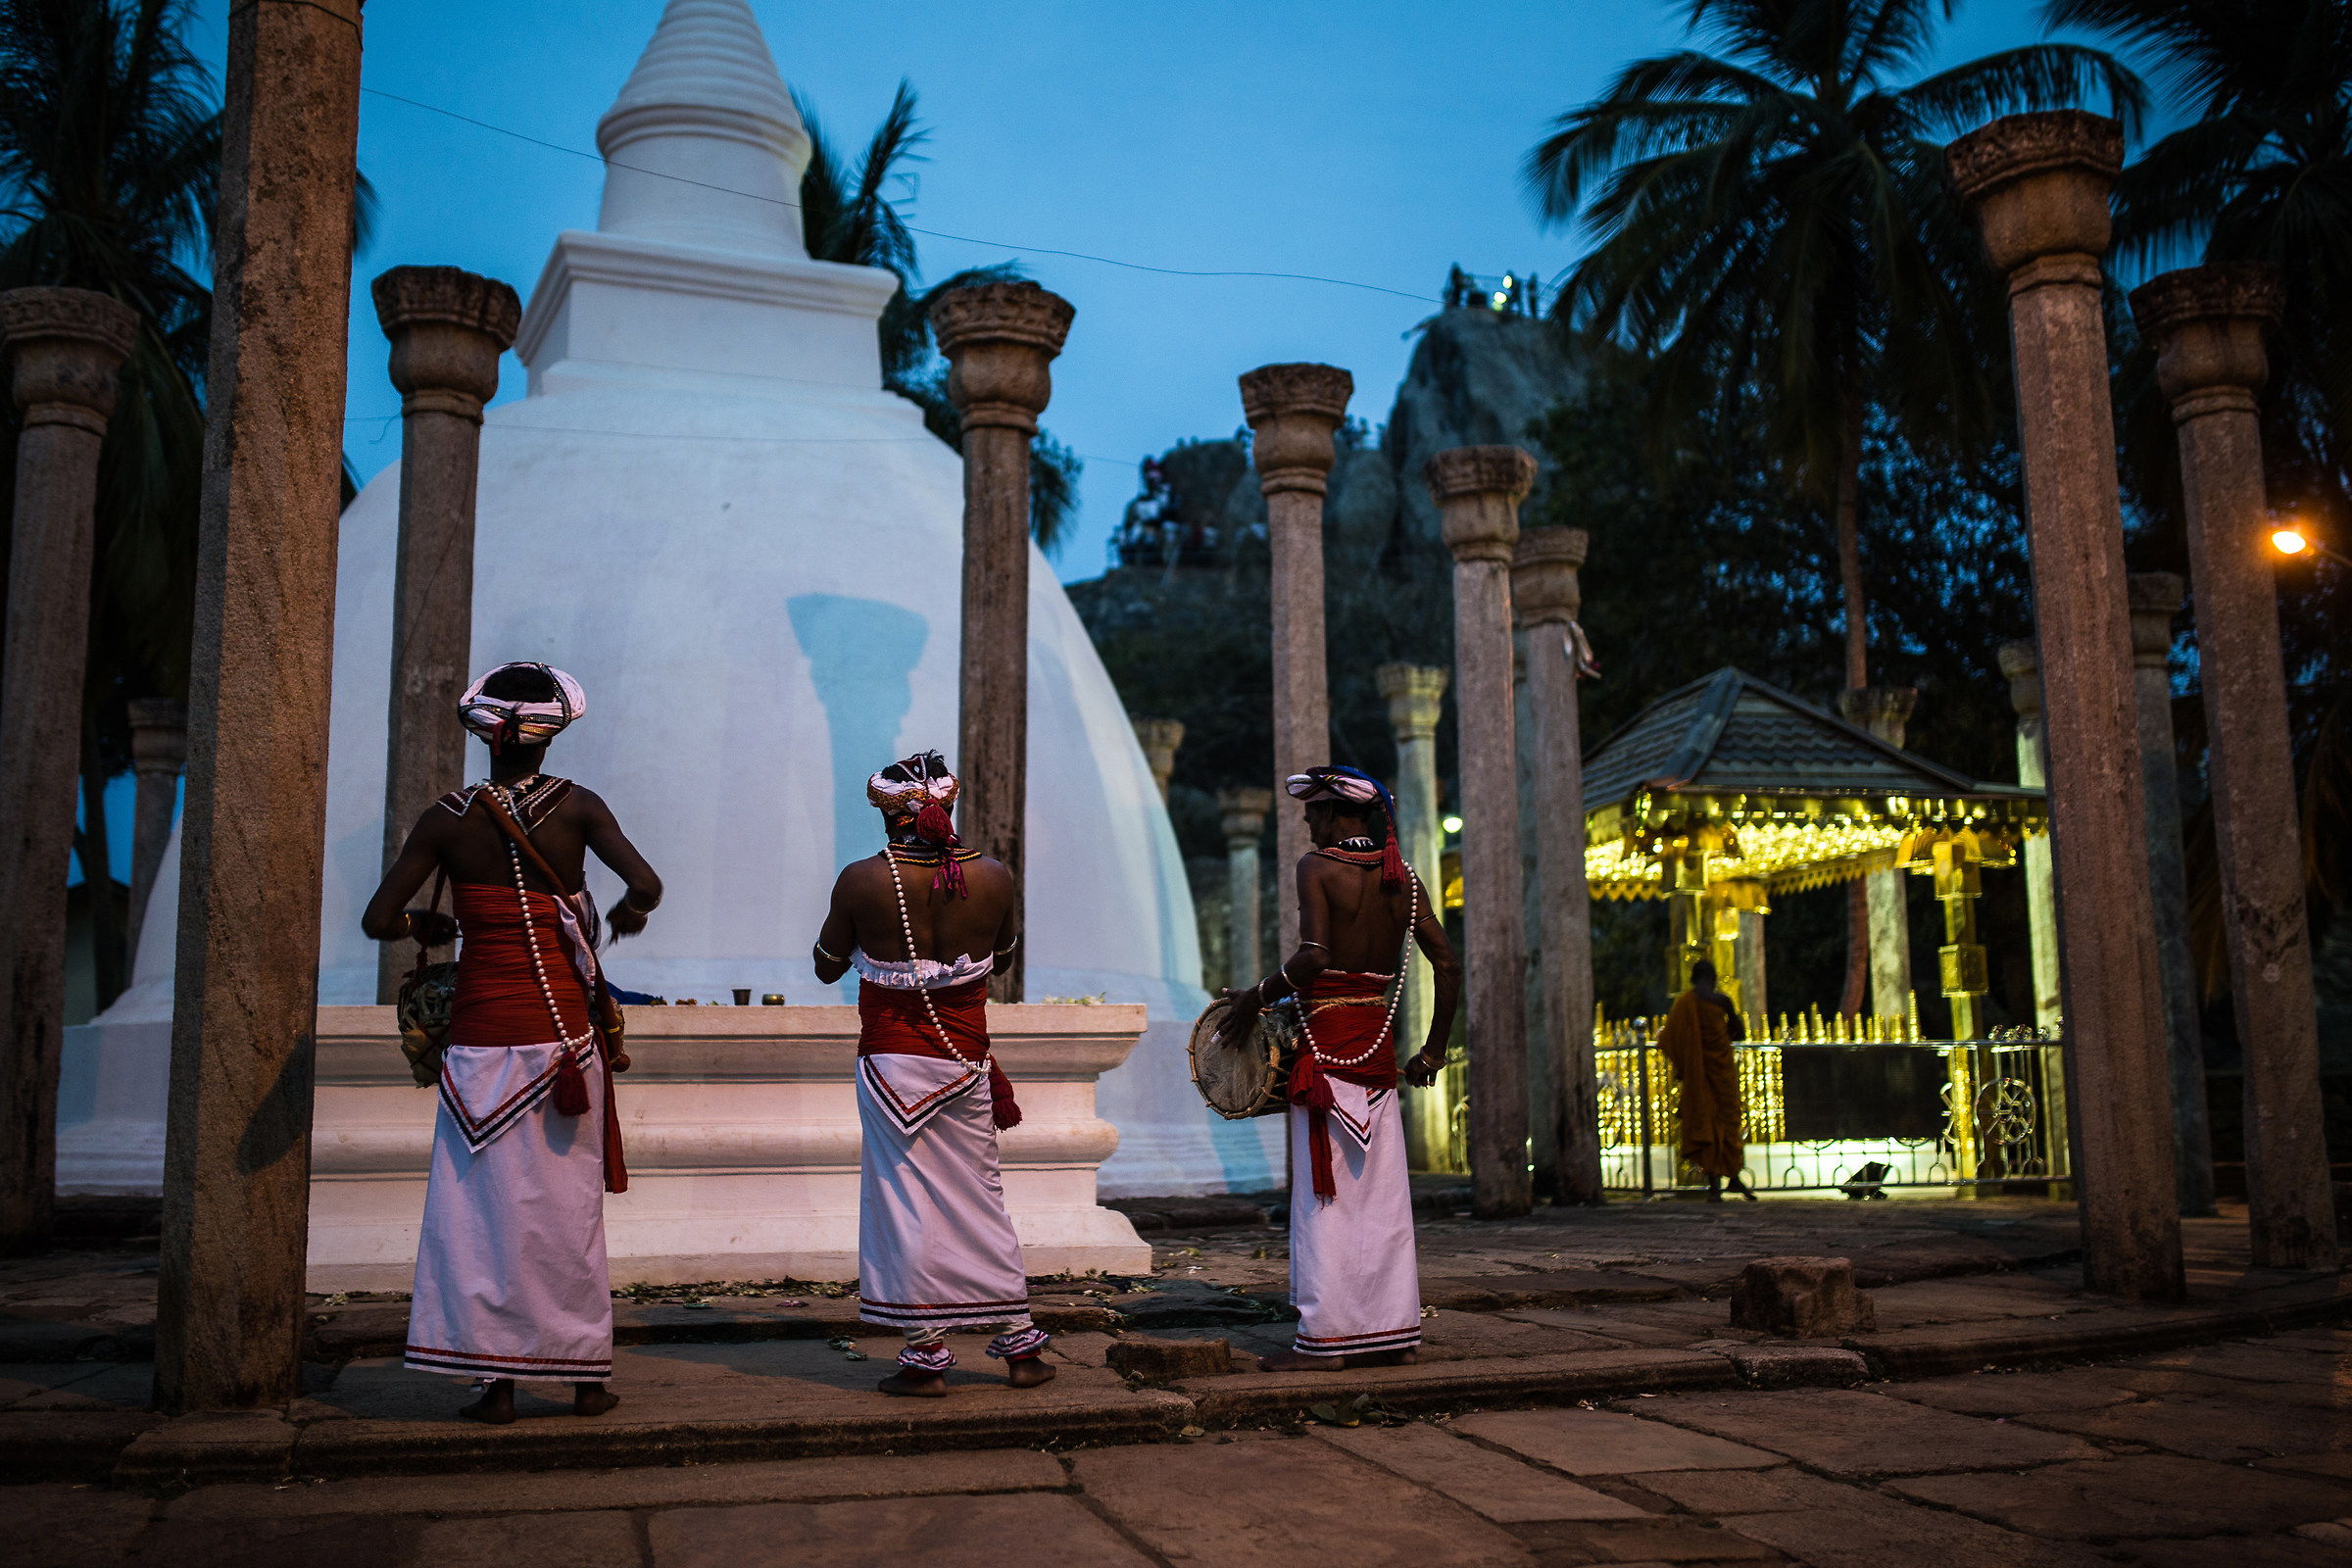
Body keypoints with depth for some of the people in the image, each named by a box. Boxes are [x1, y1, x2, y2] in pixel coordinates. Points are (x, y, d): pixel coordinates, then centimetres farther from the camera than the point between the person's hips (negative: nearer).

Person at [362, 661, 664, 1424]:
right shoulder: (576, 807, -4)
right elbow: (646, 886, -15)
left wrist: (425, 926, 16)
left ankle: (497, 1381, 7)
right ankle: (586, 1375, 16)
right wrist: (625, 914, 7)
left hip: (482, 1032, 0)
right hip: (564, 1026, 0)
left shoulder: (447, 818, -2)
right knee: (569, 1205, 9)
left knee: (485, 1201, 7)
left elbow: (379, 920, -5)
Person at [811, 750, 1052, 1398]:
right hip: (966, 1059, 3)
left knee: (908, 1202, 4)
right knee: (979, 1197, 14)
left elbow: (827, 968, 2)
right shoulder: (993, 876, -4)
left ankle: (927, 1355, 7)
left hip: (892, 1059, -3)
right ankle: (1020, 1347, 20)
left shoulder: (861, 880, -12)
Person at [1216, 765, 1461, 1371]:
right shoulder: (1403, 877, 10)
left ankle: (1326, 1338, 0)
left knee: (1325, 1194, -3)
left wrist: (1256, 997, -8)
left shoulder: (1317, 866, -8)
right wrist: (1433, 1052, 13)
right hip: (1380, 1047, 6)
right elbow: (1448, 965, 6)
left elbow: (1313, 957, -21)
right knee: (1381, 1192, 10)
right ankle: (1392, 1331, 15)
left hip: (1328, 1042, -6)